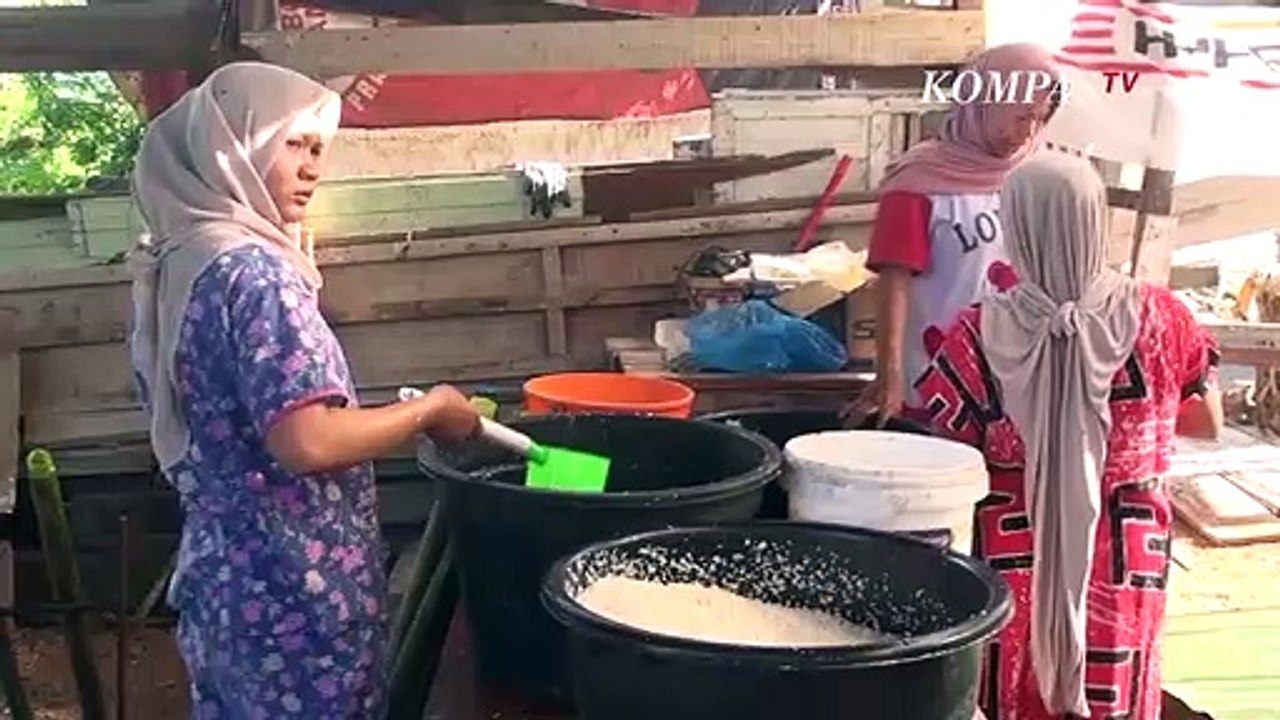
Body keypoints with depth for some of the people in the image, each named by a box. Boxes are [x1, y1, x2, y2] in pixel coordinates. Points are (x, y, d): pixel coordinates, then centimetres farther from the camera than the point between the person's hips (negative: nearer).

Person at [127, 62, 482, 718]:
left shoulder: (175, 264, 8)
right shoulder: (252, 269, -19)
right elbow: (307, 441, -27)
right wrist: (432, 409, -13)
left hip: (221, 575, 9)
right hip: (292, 591, -9)